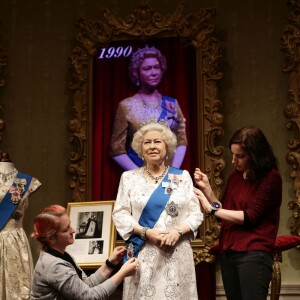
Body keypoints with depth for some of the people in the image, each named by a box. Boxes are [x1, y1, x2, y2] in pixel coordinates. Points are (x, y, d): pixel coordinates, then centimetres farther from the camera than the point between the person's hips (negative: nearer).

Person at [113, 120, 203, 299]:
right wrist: (146, 232, -13)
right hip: (143, 254, 0)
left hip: (177, 253, 1)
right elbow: (120, 213, 1)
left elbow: (196, 213, 5)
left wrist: (178, 231, -13)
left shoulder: (182, 176, 8)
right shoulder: (129, 177, 7)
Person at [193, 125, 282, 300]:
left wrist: (211, 208, -11)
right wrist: (206, 188, 2)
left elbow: (249, 217, -14)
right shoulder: (235, 176, 12)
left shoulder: (271, 177, -8)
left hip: (254, 253, -7)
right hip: (228, 252, 7)